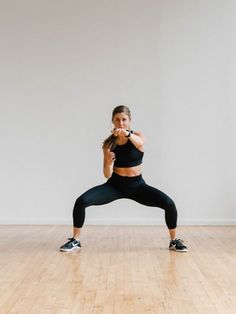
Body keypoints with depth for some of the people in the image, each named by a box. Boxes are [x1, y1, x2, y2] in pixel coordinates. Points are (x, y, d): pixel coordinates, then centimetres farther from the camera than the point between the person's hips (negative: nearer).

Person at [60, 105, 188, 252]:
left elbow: (140, 143, -36)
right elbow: (107, 175, -9)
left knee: (169, 204, -19)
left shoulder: (138, 136, -7)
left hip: (137, 185, 0)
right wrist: (109, 163, -31)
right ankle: (76, 240, 0)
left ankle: (174, 241, 5)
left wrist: (127, 134, -57)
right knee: (81, 201, -20)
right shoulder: (109, 143, -6)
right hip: (115, 185, 1)